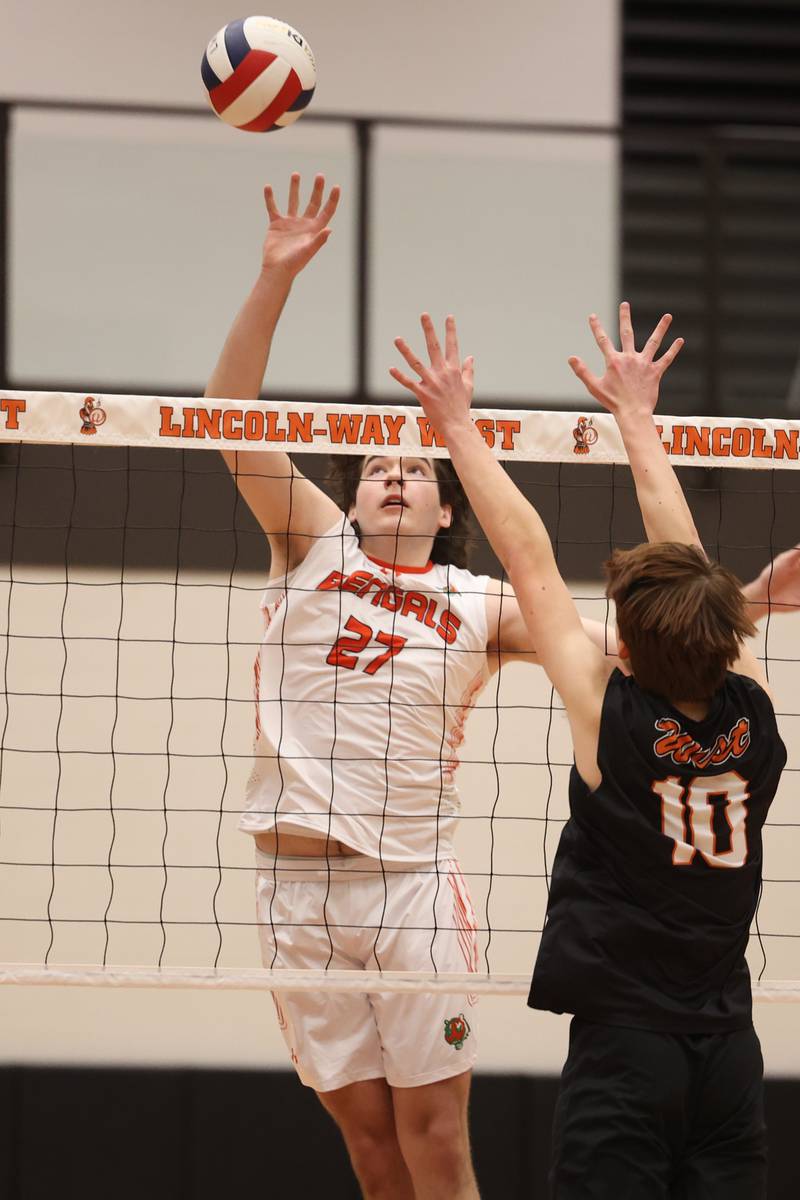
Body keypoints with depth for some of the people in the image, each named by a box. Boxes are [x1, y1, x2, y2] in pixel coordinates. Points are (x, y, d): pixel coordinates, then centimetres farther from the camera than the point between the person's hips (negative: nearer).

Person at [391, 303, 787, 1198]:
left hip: (624, 1043, -4)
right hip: (728, 1048, 5)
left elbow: (529, 560, -4)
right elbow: (684, 559, 12)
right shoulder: (753, 713, 0)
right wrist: (636, 417, 24)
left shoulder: (610, 712, -10)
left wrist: (457, 423, 4)